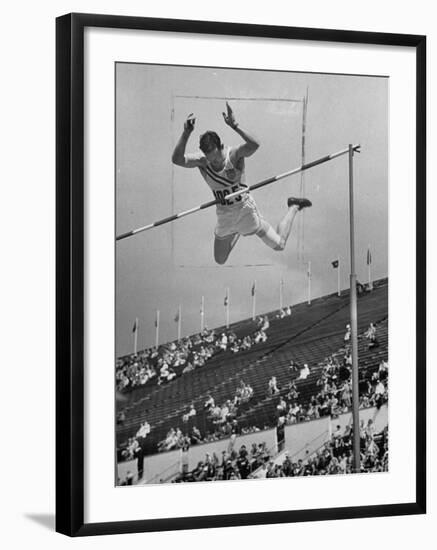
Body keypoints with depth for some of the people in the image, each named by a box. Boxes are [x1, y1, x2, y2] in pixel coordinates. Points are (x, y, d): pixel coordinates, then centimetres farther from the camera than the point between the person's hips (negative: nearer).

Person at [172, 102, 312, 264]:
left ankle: (293, 207, 30)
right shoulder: (201, 161, -16)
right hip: (224, 215, 4)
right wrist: (186, 134, -45)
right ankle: (237, 232, 46)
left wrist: (235, 126, -56)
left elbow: (254, 145, -46)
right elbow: (177, 159, -33)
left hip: (245, 210, -4)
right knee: (219, 260, 17)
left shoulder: (234, 154, -25)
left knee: (279, 245, 7)